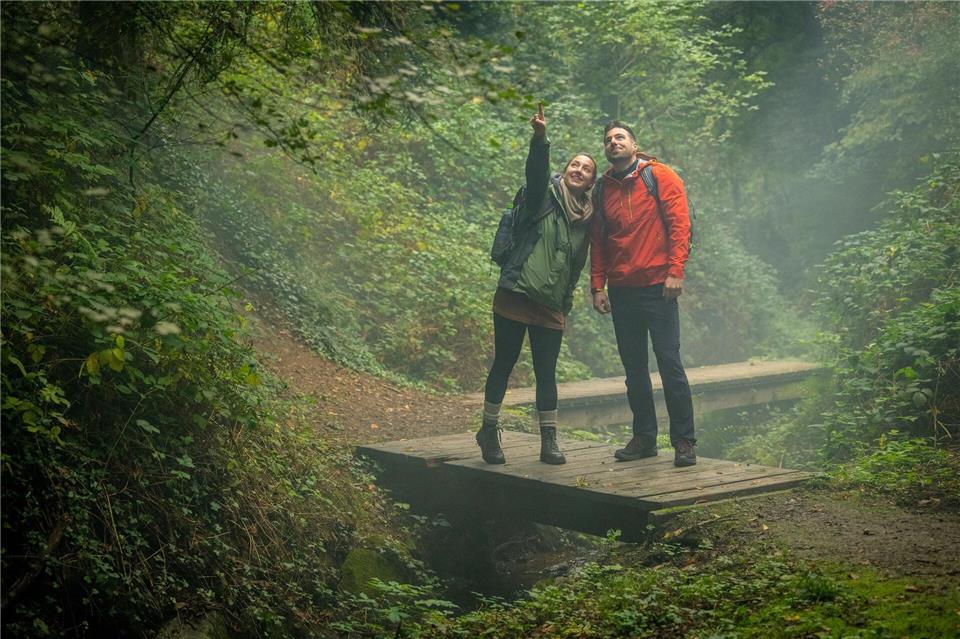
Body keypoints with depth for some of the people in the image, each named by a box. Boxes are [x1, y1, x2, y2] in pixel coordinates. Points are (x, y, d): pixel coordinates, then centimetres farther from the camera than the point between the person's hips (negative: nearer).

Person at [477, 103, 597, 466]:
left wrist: (567, 298, 14)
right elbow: (536, 170, -21)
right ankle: (489, 430, 16)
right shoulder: (545, 195, -1)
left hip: (551, 305, 4)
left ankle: (549, 440, 11)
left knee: (546, 372, 4)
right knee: (503, 365, 2)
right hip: (515, 296, -4)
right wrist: (540, 138, -36)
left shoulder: (587, 217, 14)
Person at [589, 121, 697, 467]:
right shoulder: (603, 188, 12)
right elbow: (597, 240, 14)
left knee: (670, 363, -5)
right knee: (634, 369, 9)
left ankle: (684, 441, 1)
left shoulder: (661, 176, 0)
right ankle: (644, 437, 18)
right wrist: (597, 285, 6)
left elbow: (679, 224, -7)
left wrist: (675, 272, -16)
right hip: (621, 291, 5)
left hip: (657, 286, -5)